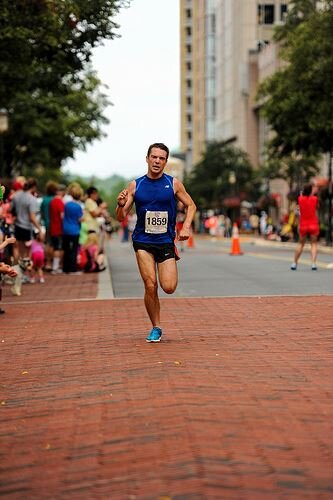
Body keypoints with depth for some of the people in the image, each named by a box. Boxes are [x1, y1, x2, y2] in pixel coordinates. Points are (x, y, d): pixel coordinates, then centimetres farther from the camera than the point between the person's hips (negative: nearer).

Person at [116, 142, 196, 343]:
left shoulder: (174, 184, 0)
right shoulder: (135, 186, 2)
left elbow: (191, 205, 11)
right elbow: (121, 217, 4)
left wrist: (186, 227, -4)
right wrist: (121, 205, -18)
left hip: (166, 241, 0)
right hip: (143, 242, 0)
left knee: (169, 287, -11)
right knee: (150, 286, -10)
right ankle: (156, 328, 8)